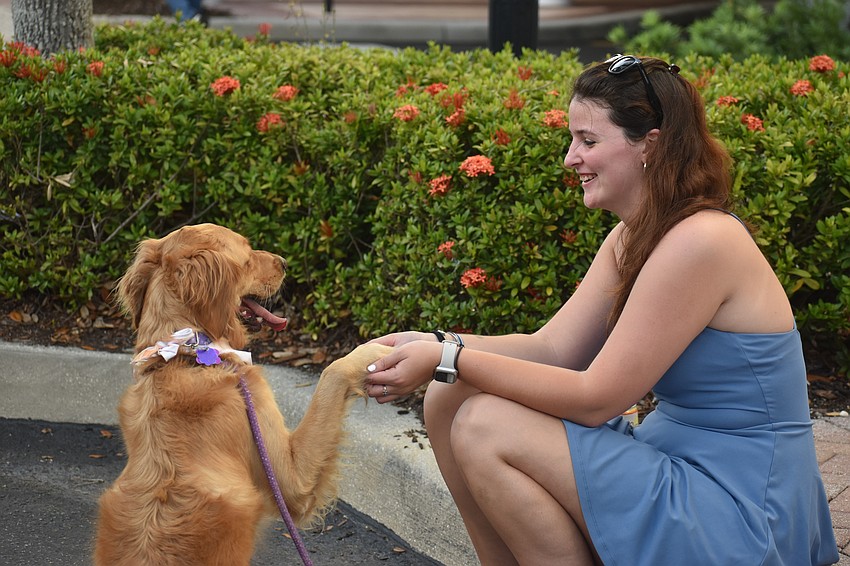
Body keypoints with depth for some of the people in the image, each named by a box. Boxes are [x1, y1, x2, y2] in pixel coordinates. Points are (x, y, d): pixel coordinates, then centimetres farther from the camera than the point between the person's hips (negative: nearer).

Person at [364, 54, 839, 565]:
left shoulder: (700, 241, -21)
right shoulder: (633, 237, 9)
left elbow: (595, 397, -21)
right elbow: (552, 349, 5)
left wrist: (448, 361, -19)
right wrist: (432, 346, -8)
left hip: (736, 520, -9)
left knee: (485, 428, -19)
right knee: (449, 400, 3)